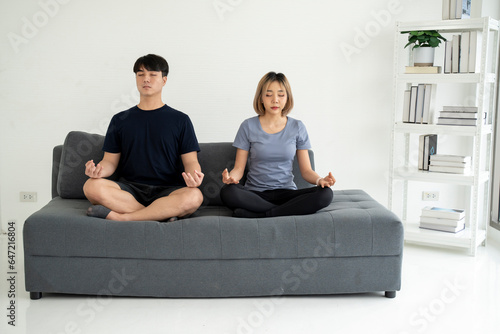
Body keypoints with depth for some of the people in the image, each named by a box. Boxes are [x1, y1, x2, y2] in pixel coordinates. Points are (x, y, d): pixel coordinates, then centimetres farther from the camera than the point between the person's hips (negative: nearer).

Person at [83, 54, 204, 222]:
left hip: (167, 191, -1)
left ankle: (119, 217, -28)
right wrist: (99, 170, -12)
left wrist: (194, 176, -19)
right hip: (130, 188, 2)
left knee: (194, 196, -35)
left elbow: (191, 161, 5)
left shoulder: (180, 120, 11)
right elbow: (111, 160, 12)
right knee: (92, 186, -28)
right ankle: (161, 215, -29)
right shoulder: (120, 120, 17)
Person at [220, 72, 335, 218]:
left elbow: (306, 170, 7)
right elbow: (239, 168, 2)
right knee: (227, 192, -33)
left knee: (325, 194, -27)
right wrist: (231, 177, -22)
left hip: (286, 193, 2)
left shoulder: (297, 127, 7)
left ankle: (258, 213, -25)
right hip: (255, 193, -1)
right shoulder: (248, 127, 3)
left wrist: (320, 180, -15)